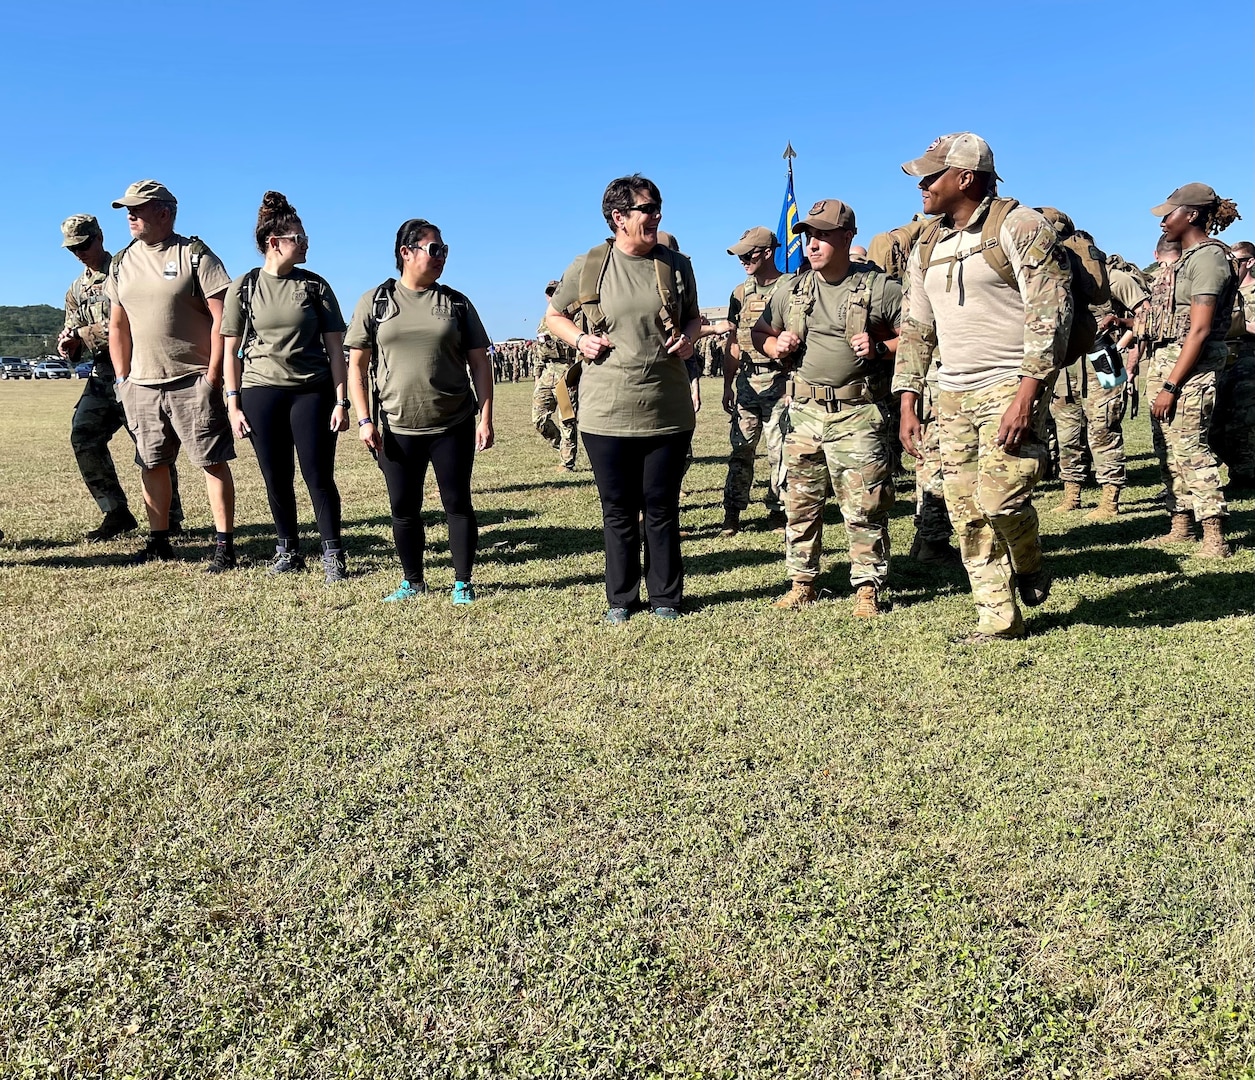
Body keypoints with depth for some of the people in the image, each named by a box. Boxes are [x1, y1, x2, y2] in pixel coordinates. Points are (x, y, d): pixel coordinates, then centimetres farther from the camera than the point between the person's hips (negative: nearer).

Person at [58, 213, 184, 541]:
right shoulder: (77, 289, 19)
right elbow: (74, 335, 19)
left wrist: (84, 333, -12)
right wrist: (69, 345, -4)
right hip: (102, 375, 7)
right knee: (83, 435, -4)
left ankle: (170, 519, 6)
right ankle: (116, 513, 5)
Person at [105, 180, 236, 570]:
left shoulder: (195, 255, -5)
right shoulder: (122, 262, 13)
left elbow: (222, 318, -9)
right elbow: (118, 325, 18)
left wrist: (212, 376, -14)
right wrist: (122, 378, 11)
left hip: (192, 382, -6)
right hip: (142, 384, 6)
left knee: (213, 462, -4)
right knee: (152, 464, 11)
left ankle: (224, 545, 0)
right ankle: (159, 540, 22)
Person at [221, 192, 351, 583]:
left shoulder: (315, 286, 4)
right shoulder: (244, 287, 4)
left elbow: (335, 347, 3)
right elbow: (231, 350, 6)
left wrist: (340, 401, -3)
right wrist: (233, 405, 0)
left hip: (312, 391, -1)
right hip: (261, 392, 1)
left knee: (318, 476, -4)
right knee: (276, 479, 6)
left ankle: (333, 554, 6)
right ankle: (288, 550, 22)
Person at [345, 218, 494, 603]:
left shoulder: (457, 303, 6)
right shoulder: (375, 301, 3)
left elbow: (479, 363, 5)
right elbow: (357, 364, 4)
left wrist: (485, 417, -3)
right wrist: (365, 419, -4)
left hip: (453, 426, 0)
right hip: (396, 428, 0)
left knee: (457, 504, 3)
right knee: (404, 509, 8)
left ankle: (463, 583, 16)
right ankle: (413, 581, 26)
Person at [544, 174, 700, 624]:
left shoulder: (676, 265, 5)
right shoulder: (587, 267, 0)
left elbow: (693, 317, 19)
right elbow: (554, 315, 13)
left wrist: (688, 338, -4)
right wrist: (579, 339, -7)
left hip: (667, 411, 1)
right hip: (607, 413, -1)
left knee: (662, 508, 8)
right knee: (618, 510, 9)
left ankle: (665, 597, 23)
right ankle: (621, 599, 23)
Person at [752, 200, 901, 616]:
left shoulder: (879, 287, -2)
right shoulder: (792, 289, 11)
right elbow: (760, 332, 22)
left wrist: (879, 348, -15)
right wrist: (776, 346, 0)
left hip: (857, 414, -4)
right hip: (803, 412, 5)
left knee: (864, 507, -3)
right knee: (800, 502, 10)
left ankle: (868, 587, 10)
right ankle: (802, 581, 23)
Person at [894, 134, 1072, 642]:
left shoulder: (1018, 226, -7)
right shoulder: (926, 245, 15)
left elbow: (1049, 314, -14)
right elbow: (916, 328, 18)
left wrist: (1026, 395, -22)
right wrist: (908, 405, 11)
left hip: (1011, 387, -6)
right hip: (953, 395, 7)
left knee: (999, 497, -17)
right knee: (967, 513, 3)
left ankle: (1029, 567, 17)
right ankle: (998, 619, 14)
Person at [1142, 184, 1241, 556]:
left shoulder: (1208, 256, -10)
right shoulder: (1182, 258, 17)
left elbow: (1199, 330, -18)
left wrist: (1170, 386, -21)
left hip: (1192, 365, -9)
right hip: (1162, 359, 9)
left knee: (1190, 448, -13)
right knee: (1169, 448, 10)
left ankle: (1214, 536, -10)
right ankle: (1181, 526, 18)